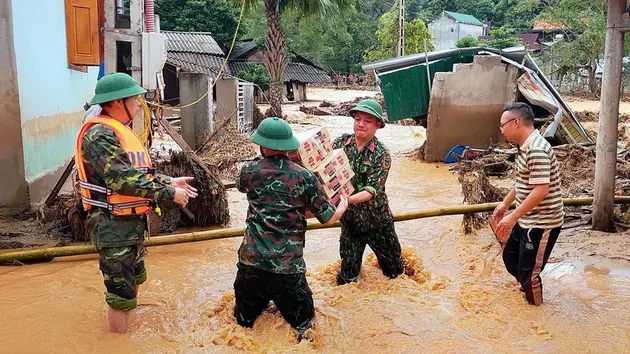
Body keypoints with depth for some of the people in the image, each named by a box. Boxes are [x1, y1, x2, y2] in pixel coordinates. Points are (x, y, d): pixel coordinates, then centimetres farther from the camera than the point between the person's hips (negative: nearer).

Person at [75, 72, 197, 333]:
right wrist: (169, 193, -24)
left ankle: (128, 327, 43)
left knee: (134, 281, 25)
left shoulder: (119, 131, 12)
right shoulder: (100, 134, -21)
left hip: (132, 223, 11)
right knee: (121, 293, 0)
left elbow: (138, 172, 16)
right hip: (113, 226, -11)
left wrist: (169, 182, 4)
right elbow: (123, 179, -29)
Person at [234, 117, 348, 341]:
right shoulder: (305, 177, -4)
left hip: (251, 261, 2)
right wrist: (343, 207, 24)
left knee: (243, 323, 21)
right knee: (304, 326, 10)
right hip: (287, 267, -2)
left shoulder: (250, 171, 1)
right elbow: (328, 218, 3)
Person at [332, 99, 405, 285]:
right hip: (349, 219, 2)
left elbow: (373, 189, -24)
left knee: (392, 266, 18)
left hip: (377, 220, -2)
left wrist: (349, 199, -41)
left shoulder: (381, 154, -15)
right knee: (348, 271, 9)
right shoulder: (340, 143, -6)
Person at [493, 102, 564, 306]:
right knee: (510, 257, 23)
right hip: (527, 220, 10)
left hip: (542, 223, -10)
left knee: (529, 272, 2)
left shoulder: (537, 150, -25)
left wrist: (513, 217, -27)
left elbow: (541, 190, -30)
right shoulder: (526, 147, 8)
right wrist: (505, 204, 25)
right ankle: (529, 287, 45)